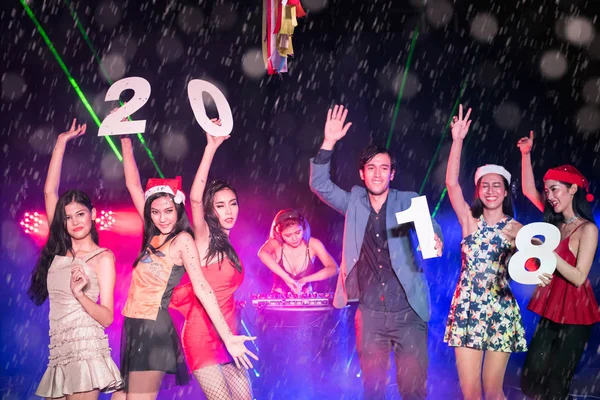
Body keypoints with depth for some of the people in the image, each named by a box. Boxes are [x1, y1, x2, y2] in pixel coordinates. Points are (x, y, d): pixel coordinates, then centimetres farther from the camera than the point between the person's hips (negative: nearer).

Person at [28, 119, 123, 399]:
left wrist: (80, 295, -25)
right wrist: (61, 143, 10)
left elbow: (107, 317, -8)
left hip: (86, 351, -5)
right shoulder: (59, 251, 11)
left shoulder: (103, 257, -3)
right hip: (58, 354, 6)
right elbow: (50, 190, 9)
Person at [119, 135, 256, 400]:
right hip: (133, 326, 8)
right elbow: (133, 185, 13)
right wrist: (126, 142, 10)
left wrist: (227, 336, -23)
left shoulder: (182, 239, -9)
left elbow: (202, 288, -15)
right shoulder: (155, 236, 10)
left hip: (152, 328, -7)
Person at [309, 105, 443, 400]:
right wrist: (328, 143, -13)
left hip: (408, 312, -1)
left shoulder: (407, 201, 3)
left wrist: (433, 237, -37)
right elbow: (319, 185, -1)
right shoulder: (354, 202, 7)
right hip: (369, 313, 2)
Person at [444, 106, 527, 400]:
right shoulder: (470, 220, 2)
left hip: (500, 311, 0)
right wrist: (458, 140, -14)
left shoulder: (517, 229, 2)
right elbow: (451, 183, -9)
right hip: (467, 309, 1)